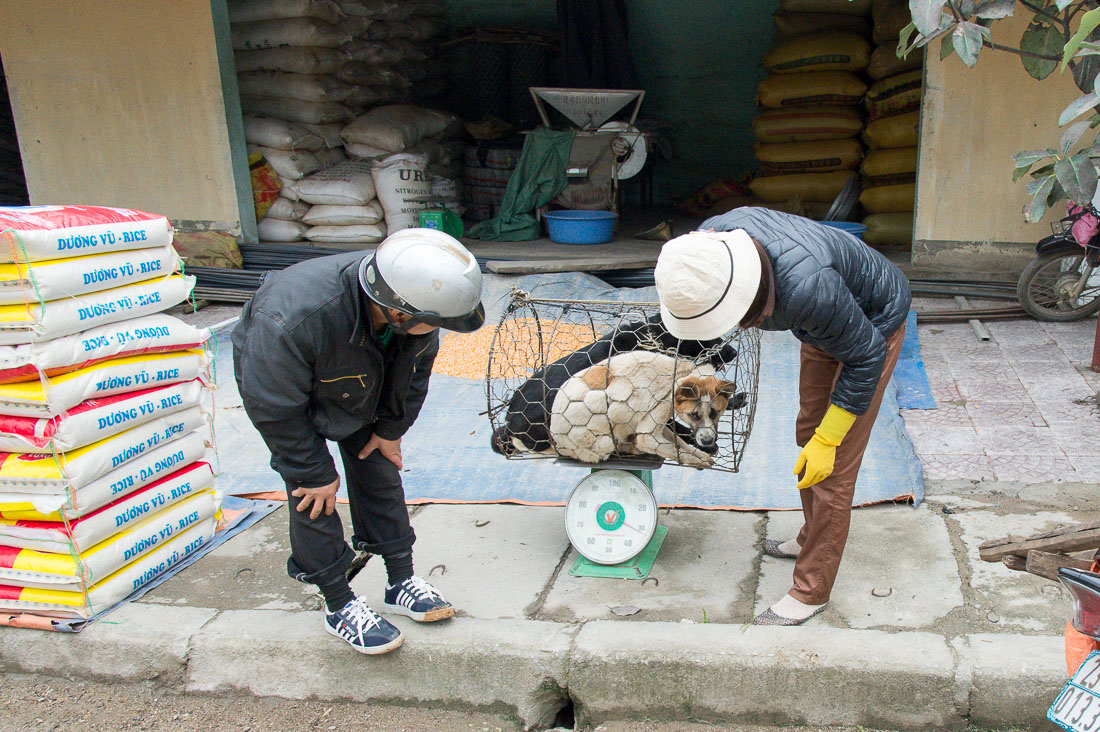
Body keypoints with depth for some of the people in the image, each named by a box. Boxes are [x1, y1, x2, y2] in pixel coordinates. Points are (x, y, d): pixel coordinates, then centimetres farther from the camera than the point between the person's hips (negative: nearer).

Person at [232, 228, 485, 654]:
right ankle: (339, 606, 7)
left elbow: (416, 368, -6)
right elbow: (274, 408, -31)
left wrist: (390, 429, 0)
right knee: (314, 496, -7)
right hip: (276, 380, -4)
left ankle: (401, 581, 19)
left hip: (363, 386, 5)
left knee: (380, 472, 5)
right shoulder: (293, 320, -47)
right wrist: (314, 472, -21)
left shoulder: (417, 307, -29)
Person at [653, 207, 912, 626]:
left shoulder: (806, 287, -45)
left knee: (833, 467, -7)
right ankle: (813, 539, 39)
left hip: (873, 327, -8)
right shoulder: (712, 236, -24)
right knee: (808, 433, 19)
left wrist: (826, 441, -23)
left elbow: (865, 356, -29)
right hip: (826, 324, 8)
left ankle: (811, 591, 5)